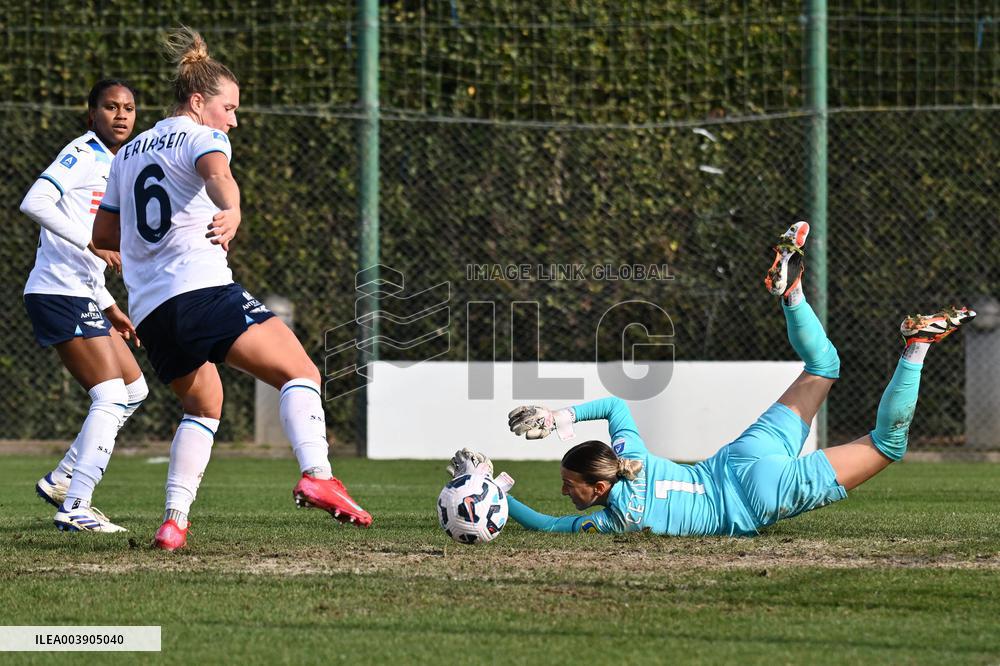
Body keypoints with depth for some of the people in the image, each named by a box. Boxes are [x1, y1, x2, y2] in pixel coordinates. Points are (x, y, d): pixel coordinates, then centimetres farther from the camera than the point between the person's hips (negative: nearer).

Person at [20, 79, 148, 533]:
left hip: (84, 297, 10)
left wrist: (109, 308, 22)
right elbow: (35, 203, -25)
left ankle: (62, 480, 17)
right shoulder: (82, 154, -8)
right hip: (60, 293, -10)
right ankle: (75, 508, -17)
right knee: (111, 396, -15)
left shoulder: (110, 166, 21)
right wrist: (93, 244, -28)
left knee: (134, 390, 14)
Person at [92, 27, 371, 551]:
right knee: (301, 373, -7)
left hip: (149, 310, 7)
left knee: (203, 404, 26)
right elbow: (217, 174, -23)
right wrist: (232, 213, -43)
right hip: (203, 292, -7)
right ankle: (316, 476, -31)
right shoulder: (200, 137, 2)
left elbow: (102, 237, 28)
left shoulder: (128, 154, 24)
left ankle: (174, 520, 13)